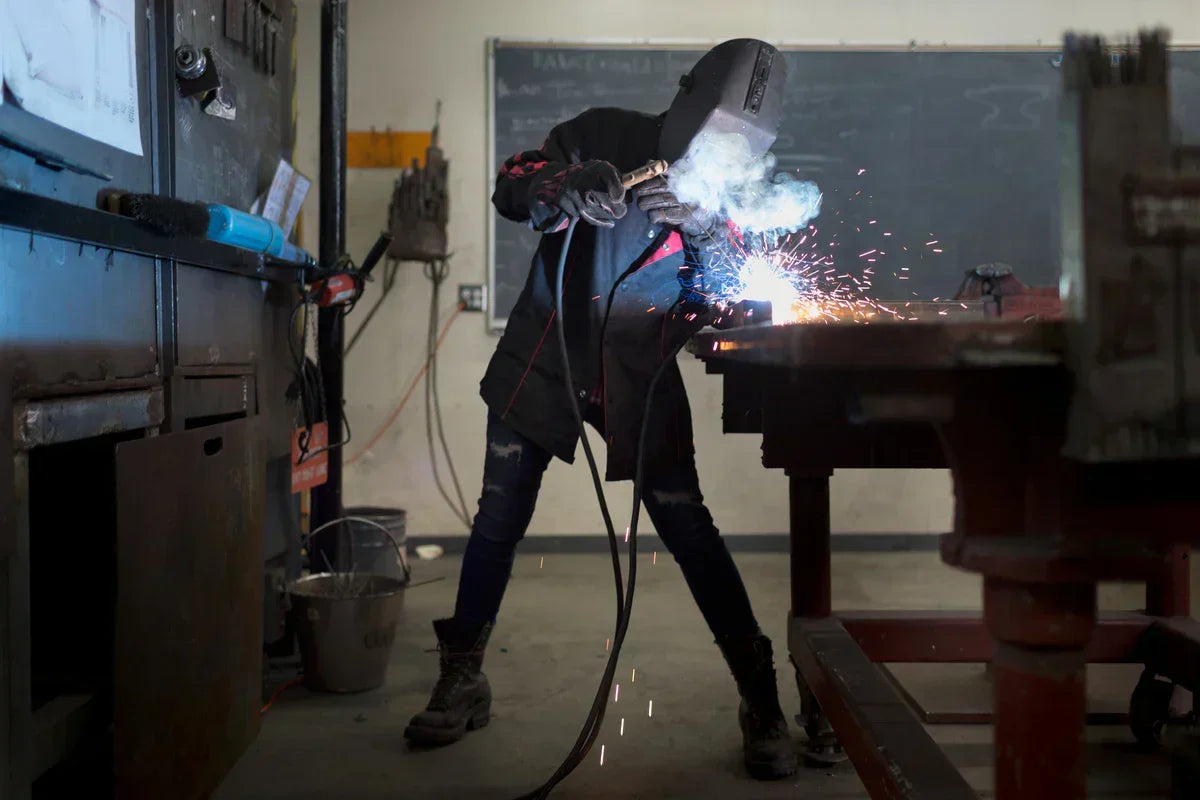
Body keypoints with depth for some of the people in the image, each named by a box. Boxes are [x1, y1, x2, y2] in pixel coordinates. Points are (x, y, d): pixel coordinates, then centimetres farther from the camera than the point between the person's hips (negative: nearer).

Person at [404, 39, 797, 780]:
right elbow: (510, 187, -8)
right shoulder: (605, 134, -5)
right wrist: (570, 192, -28)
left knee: (688, 529, -7)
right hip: (542, 359, 0)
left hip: (639, 378, 0)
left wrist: (709, 237, -26)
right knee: (499, 520, 4)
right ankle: (462, 682, 23)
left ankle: (762, 703, 5)